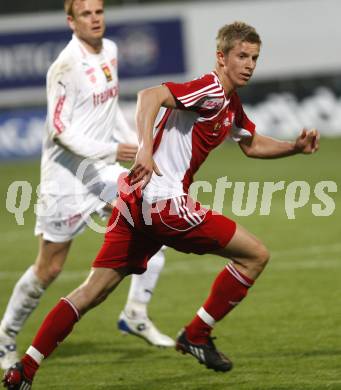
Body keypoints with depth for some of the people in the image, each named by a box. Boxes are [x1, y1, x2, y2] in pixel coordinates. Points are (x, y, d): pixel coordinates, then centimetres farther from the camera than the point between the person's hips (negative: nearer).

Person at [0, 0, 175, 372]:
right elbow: (59, 129, -20)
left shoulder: (109, 51, 6)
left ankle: (135, 314, -1)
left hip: (101, 168, 7)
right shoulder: (66, 67, -19)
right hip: (65, 175, -7)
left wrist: (134, 144, 16)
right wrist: (110, 150, -27)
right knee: (48, 269, -1)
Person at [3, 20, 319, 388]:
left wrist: (295, 146, 21)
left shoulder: (230, 104, 20)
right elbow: (150, 95, -25)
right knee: (255, 254, -1)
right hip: (163, 201, -10)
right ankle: (196, 336, 7)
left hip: (138, 200, 10)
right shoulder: (209, 89, -11)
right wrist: (145, 148, -37)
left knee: (93, 290, 8)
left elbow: (252, 145, 36)